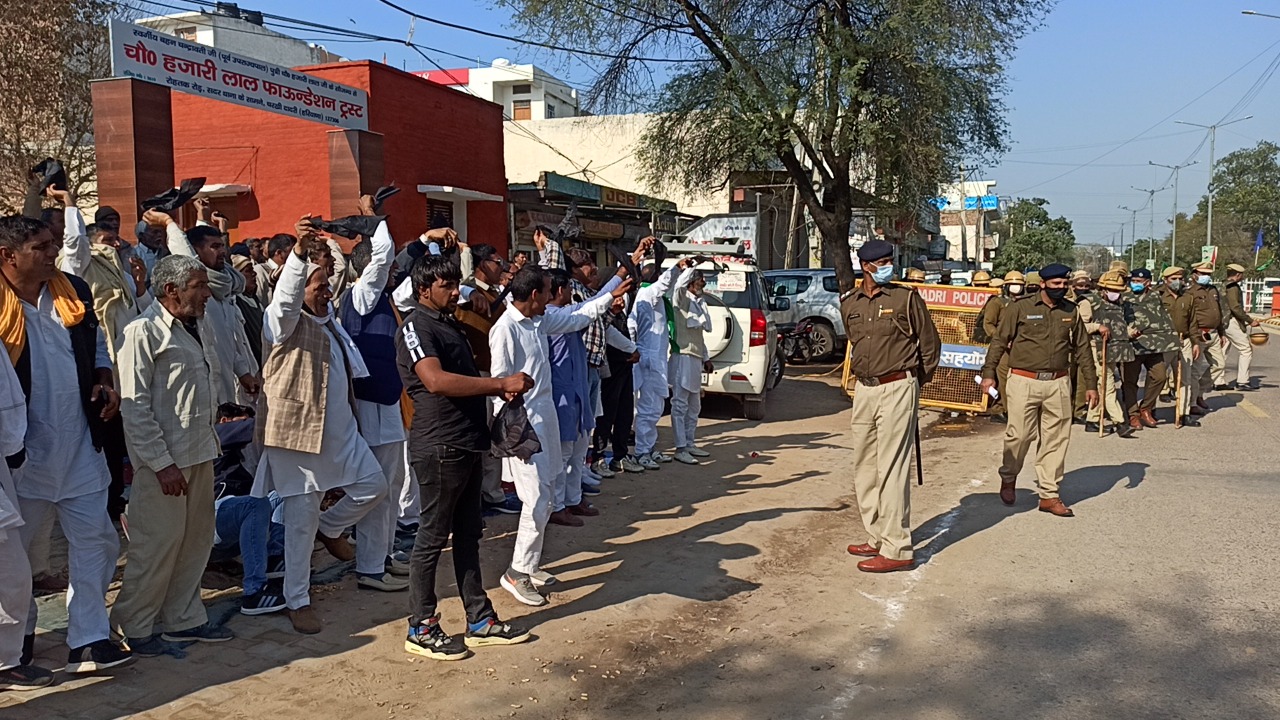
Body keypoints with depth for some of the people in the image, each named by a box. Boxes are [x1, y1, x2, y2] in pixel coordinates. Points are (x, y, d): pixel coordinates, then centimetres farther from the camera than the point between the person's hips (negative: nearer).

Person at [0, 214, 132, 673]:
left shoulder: (73, 292, 3)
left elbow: (97, 346, 16)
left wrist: (105, 379, -2)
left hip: (80, 446, 4)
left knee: (96, 542, 4)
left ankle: (88, 640, 13)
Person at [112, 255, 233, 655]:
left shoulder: (200, 326, 9)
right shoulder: (144, 332, -15)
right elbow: (134, 407, -17)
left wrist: (210, 435, 16)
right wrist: (162, 463, -18)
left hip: (200, 452, 8)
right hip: (164, 460, -8)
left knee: (196, 539, 15)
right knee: (158, 543, 1)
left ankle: (184, 619, 29)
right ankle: (133, 625, 21)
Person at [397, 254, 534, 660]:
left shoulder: (450, 325, 18)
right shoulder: (416, 327, -11)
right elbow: (436, 380, -27)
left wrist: (502, 389, 4)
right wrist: (501, 383, -26)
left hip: (467, 443, 9)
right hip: (439, 447, -9)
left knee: (468, 533, 14)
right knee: (433, 535, 1)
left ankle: (480, 620, 23)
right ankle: (421, 628, 13)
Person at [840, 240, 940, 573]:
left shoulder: (906, 298, -5)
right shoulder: (849, 303, 9)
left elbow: (930, 342, 3)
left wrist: (916, 381, 10)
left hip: (898, 388, -6)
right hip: (864, 389, 7)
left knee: (891, 469, -8)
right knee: (863, 466, 12)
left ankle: (896, 549, -3)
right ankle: (877, 538, 23)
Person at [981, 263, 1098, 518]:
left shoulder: (1071, 311, 9)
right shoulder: (1021, 308, -3)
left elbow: (1082, 349, 15)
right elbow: (1000, 341, -1)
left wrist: (1090, 383, 13)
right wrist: (989, 373, -7)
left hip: (1058, 384, 4)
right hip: (1024, 382, -4)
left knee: (1056, 440, 4)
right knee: (1019, 435, 0)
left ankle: (1049, 495, 14)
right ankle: (1008, 478, 26)